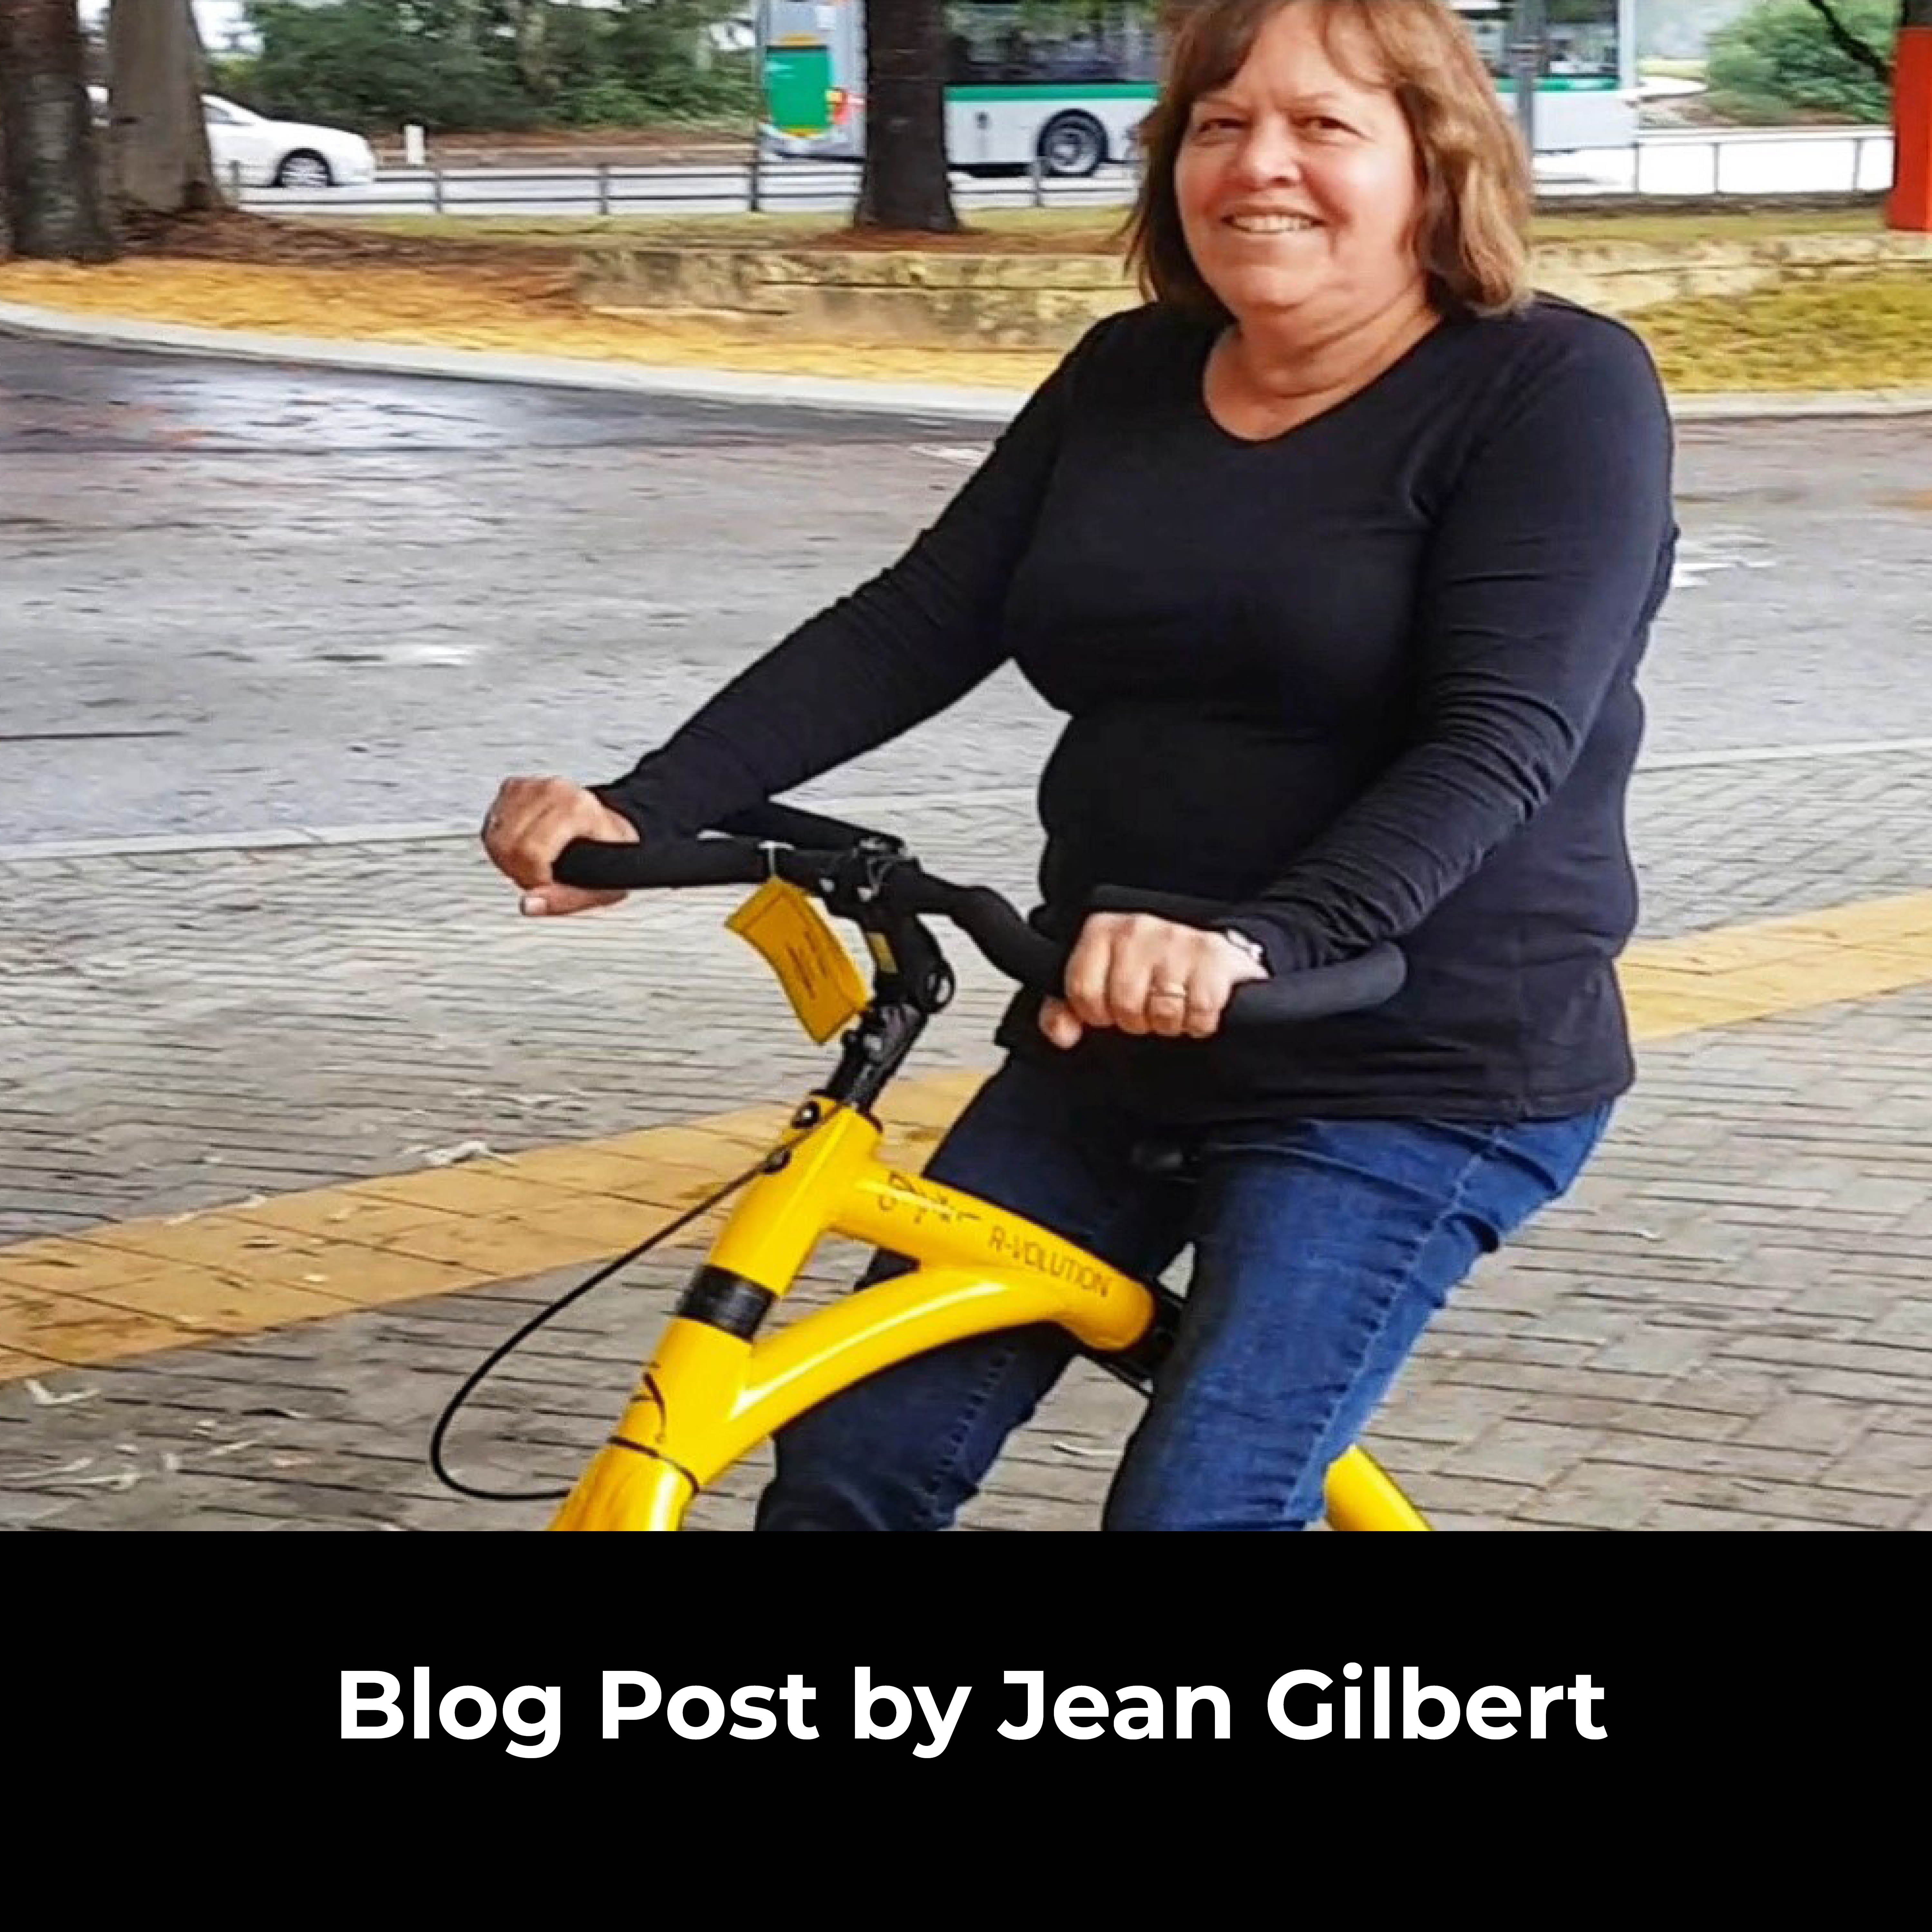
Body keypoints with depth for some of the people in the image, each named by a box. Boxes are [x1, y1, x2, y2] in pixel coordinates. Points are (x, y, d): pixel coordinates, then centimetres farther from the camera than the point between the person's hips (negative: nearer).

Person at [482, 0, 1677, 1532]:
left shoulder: (1558, 388, -11)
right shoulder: (1129, 378, 7)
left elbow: (1500, 741, -22)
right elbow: (915, 627, 1)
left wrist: (1256, 940, -38)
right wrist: (640, 814, -12)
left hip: (1410, 1078, -6)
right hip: (1105, 1047, 6)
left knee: (1195, 1507, -15)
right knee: (847, 1469, 2)